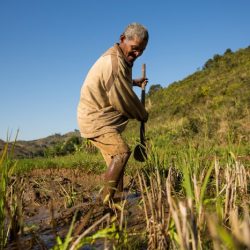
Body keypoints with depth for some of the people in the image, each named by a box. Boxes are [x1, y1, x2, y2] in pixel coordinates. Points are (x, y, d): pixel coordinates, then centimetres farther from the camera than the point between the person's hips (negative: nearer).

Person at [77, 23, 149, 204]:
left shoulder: (121, 58, 12)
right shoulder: (113, 63, -21)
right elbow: (122, 100, -17)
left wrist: (134, 82, 20)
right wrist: (143, 115, -1)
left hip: (103, 118, 10)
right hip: (96, 118, -10)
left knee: (116, 159, 7)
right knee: (122, 152, -23)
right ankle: (107, 199, -21)